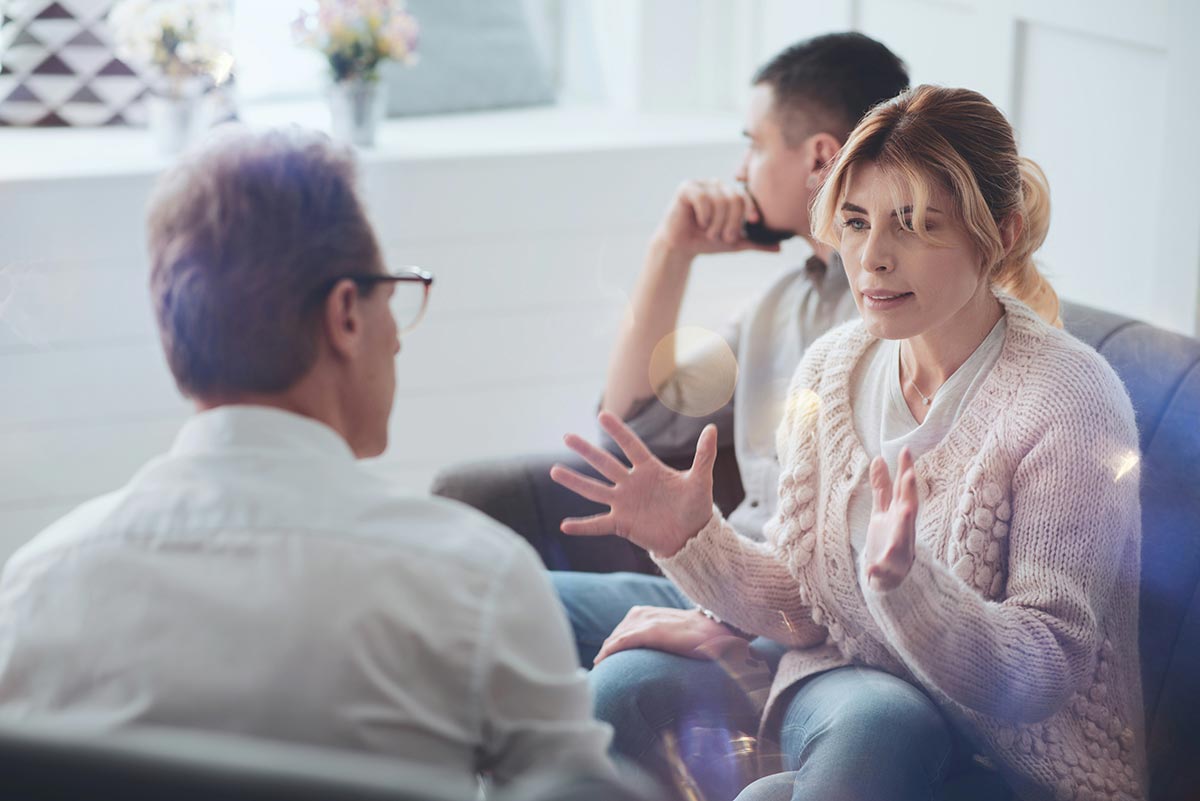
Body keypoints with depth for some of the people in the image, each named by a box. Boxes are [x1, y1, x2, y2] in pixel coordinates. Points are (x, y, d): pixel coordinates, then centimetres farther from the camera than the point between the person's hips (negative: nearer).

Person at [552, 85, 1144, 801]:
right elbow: (802, 606, 6)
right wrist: (694, 538, -13)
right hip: (842, 687, 4)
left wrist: (904, 581, -37)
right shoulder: (833, 366, 1)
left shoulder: (1068, 402, -18)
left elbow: (1044, 678, -20)